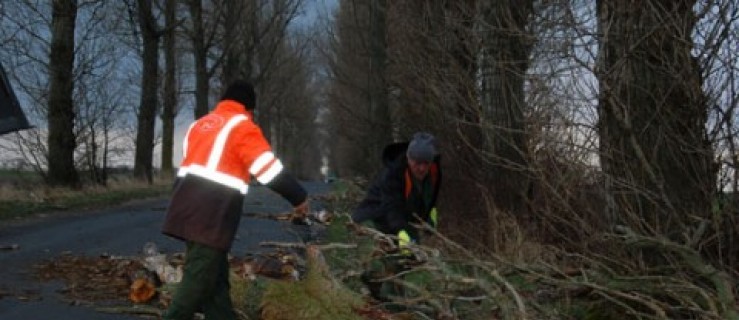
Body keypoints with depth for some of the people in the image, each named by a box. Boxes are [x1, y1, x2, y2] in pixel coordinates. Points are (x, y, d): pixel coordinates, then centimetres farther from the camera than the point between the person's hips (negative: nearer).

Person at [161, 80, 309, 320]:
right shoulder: (242, 126, -3)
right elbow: (270, 169, -7)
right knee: (200, 279, -7)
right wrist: (299, 197, 3)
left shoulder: (199, 124, 22)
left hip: (188, 206, 8)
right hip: (213, 212, -8)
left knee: (214, 275, 14)